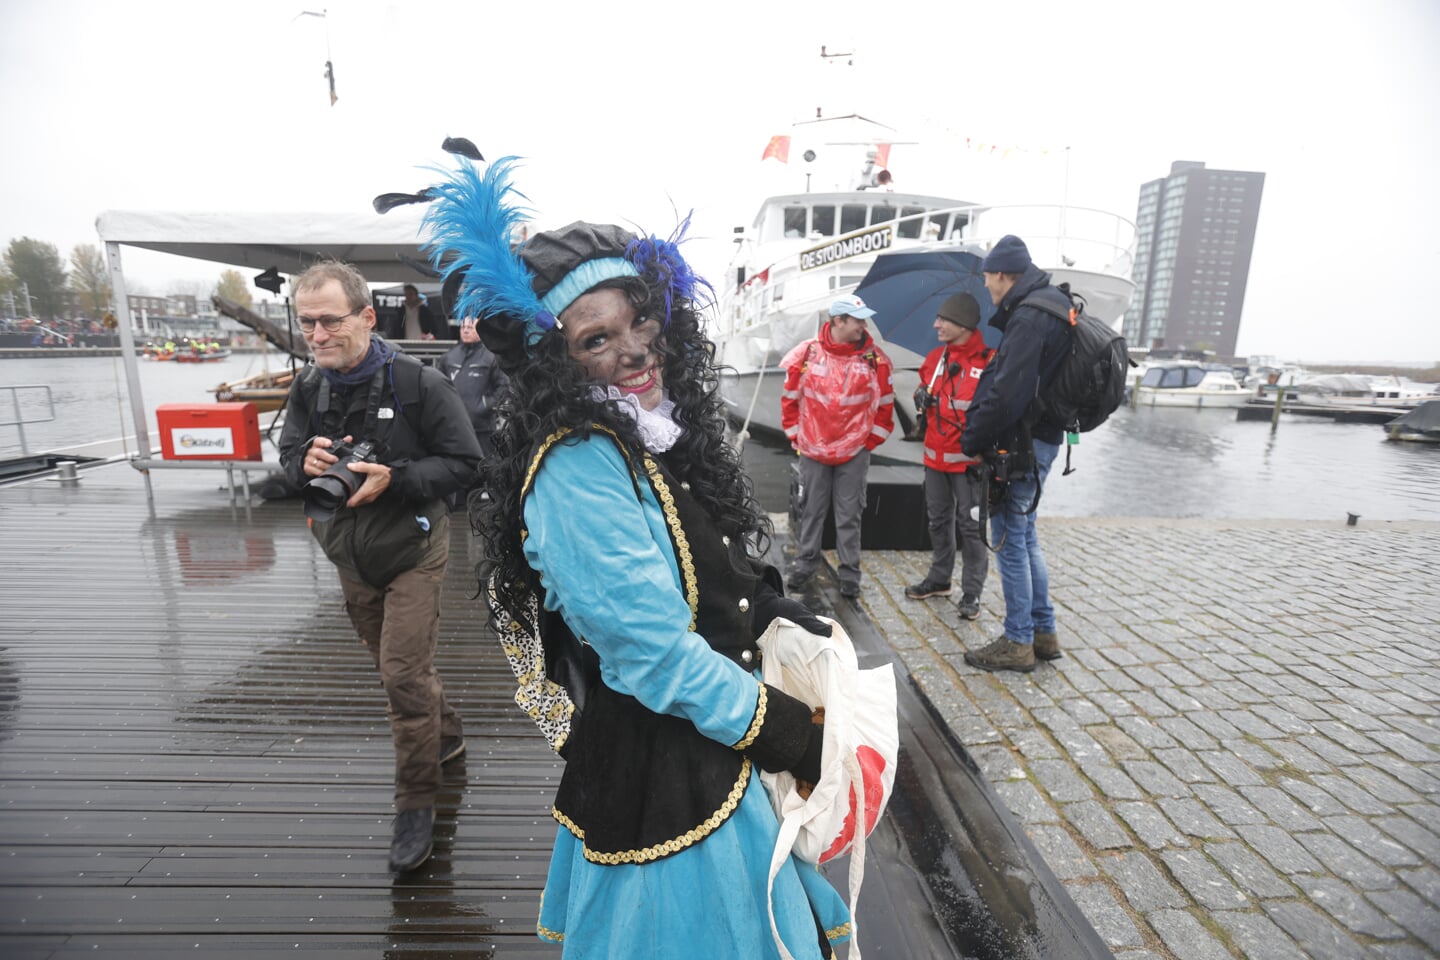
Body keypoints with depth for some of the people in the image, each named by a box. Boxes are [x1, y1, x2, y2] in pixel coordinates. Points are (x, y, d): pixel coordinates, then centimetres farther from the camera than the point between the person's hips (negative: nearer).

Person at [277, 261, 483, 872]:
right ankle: (446, 736, 45)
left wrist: (395, 478, -28)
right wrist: (305, 462, -15)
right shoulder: (307, 388, -1)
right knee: (395, 667, 20)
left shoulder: (417, 382, -17)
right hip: (350, 557, 6)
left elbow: (463, 462, -15)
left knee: (404, 674, -7)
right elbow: (289, 454, 9)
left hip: (412, 551, -6)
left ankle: (416, 805, 13)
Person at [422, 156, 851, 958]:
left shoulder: (652, 439, 1)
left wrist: (773, 610, -2)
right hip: (658, 778, -8)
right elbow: (661, 658, -27)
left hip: (712, 753, 9)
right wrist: (803, 738, -17)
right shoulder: (577, 470, -26)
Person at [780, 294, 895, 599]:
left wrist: (871, 441, 3)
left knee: (849, 515, 6)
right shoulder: (807, 353, -4)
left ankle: (850, 574, 15)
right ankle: (805, 565, 24)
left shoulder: (874, 358, -3)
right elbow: (790, 398, 4)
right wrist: (796, 436, 3)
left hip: (854, 452, 0)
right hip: (812, 450, 0)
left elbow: (885, 404, 5)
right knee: (811, 511, 10)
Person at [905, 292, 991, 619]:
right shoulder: (935, 357, 9)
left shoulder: (988, 361, -12)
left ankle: (972, 592, 11)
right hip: (935, 455, 7)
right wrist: (922, 396, 2)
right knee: (939, 520, 16)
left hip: (969, 458, -6)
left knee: (970, 525, 1)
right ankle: (939, 579, 30)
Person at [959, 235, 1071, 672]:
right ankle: (1044, 632, 29)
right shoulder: (1049, 305, 16)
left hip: (1022, 444, -10)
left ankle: (1017, 642, 12)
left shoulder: (1029, 318, -17)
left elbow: (1008, 393, -26)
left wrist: (972, 441, -14)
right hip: (1039, 437, 10)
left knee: (1010, 540, 0)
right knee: (1024, 536, 18)